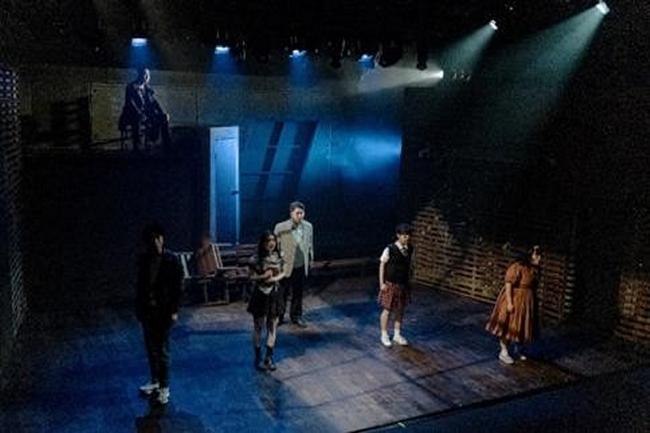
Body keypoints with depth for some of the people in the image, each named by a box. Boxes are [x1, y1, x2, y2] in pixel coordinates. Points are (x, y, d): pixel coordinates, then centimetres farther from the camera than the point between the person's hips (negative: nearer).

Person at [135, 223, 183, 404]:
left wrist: (174, 310, -13)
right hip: (147, 310, 5)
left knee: (162, 350, 2)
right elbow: (140, 284, 11)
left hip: (163, 310, -5)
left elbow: (178, 286, -10)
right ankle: (155, 381, 31)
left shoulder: (171, 260, -12)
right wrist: (138, 306, 9)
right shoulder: (143, 259, 3)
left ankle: (164, 387, 14)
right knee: (151, 349, 15)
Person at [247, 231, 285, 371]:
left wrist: (276, 278, -12)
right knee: (258, 326, 7)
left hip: (275, 294, 4)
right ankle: (258, 358, 19)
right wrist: (263, 276, -24)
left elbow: (282, 273, 8)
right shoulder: (256, 259, -12)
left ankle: (269, 358, 19)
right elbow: (252, 276, -7)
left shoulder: (278, 257, 0)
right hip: (261, 295, -4)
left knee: (272, 326, 8)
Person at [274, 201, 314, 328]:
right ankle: (279, 317, 27)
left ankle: (296, 316, 33)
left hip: (301, 267, 4)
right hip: (285, 266, -4)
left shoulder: (308, 226, -2)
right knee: (282, 294, 10)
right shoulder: (280, 227, -15)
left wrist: (310, 260, 15)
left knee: (298, 293, 16)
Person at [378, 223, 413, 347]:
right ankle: (384, 335, 21)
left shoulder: (409, 250, -1)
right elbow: (382, 265, -10)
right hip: (390, 284, -5)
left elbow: (408, 266, 9)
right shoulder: (389, 249, -17)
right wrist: (382, 283, -10)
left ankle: (397, 335, 29)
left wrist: (408, 281, 10)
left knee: (400, 310, 14)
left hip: (403, 285, 5)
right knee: (387, 310, 5)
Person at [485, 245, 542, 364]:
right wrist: (509, 302, -24)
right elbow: (508, 284, -22)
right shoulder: (518, 267, -21)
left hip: (527, 301, 8)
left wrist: (532, 300, 14)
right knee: (509, 326, 1)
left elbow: (533, 286, 12)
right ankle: (503, 352, 12)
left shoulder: (535, 269, 3)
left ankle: (519, 349, 35)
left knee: (523, 325, 16)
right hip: (514, 299, -7)